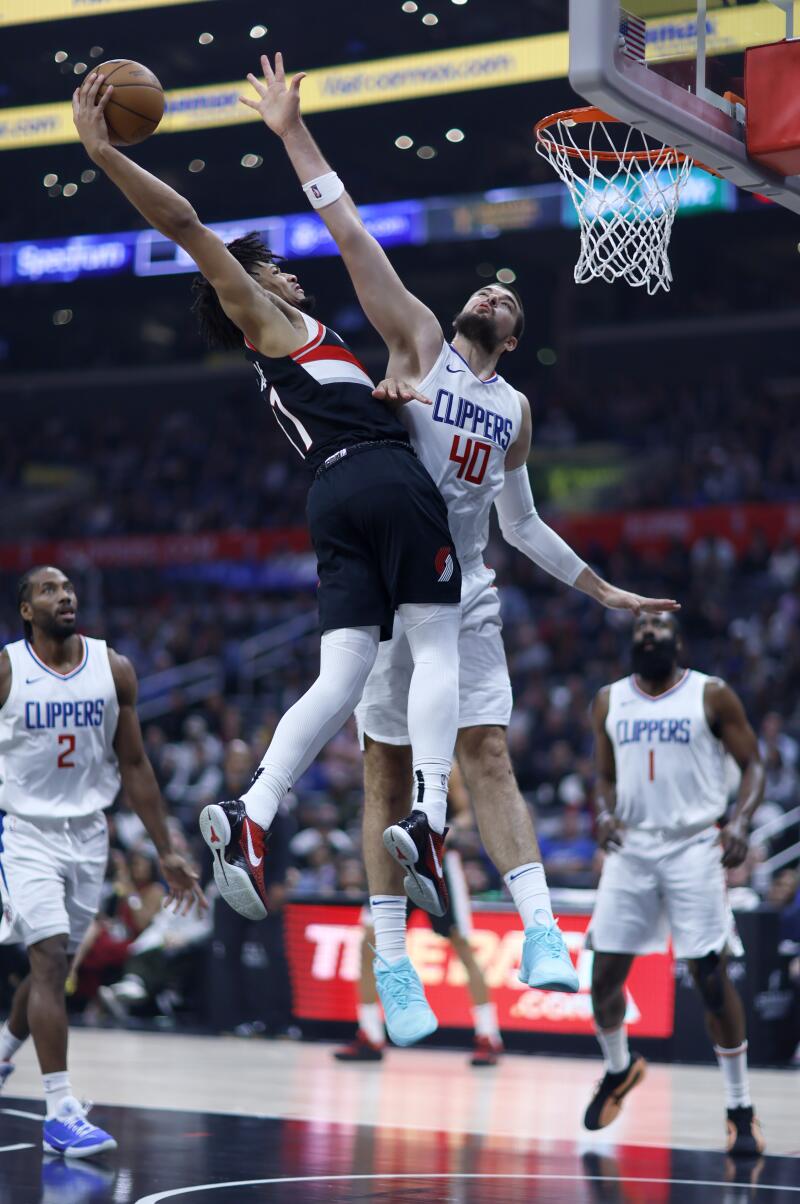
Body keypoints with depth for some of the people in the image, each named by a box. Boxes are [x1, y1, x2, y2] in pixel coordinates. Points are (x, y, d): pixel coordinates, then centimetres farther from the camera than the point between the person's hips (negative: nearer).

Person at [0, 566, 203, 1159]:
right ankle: (61, 1113, -14)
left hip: (88, 834, 4)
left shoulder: (114, 669, 0)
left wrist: (167, 852, 4)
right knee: (51, 960, -15)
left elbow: (133, 764, 6)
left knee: (55, 964, 14)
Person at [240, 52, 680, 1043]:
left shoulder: (514, 410, 17)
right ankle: (391, 969, 2)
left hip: (465, 598, 3)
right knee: (386, 772, -1)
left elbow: (522, 525, 25)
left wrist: (606, 592, 24)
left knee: (487, 755, -8)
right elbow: (353, 238, -2)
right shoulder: (418, 341, 5)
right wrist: (293, 135, -7)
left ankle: (541, 935, -17)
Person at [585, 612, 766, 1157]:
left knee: (712, 976, -7)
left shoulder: (712, 696, -3)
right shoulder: (609, 701, 9)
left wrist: (740, 822, -18)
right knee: (605, 973, 5)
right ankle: (619, 1068, 34)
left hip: (694, 846, -4)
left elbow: (754, 764, -1)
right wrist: (606, 813, -5)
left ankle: (741, 1109, 2)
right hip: (631, 846, 4)